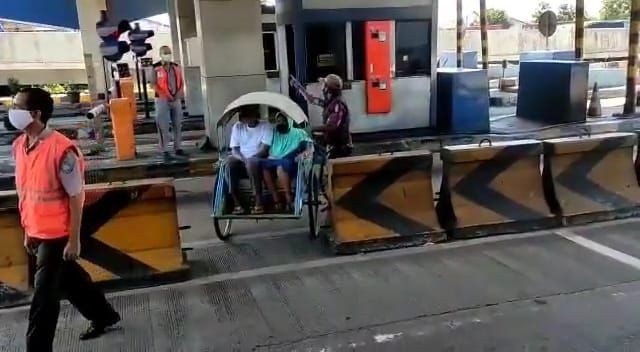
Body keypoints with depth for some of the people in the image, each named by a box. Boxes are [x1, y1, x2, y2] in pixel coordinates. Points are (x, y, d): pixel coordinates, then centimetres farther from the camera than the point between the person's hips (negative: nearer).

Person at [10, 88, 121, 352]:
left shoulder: (61, 149, -22)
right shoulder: (19, 146, 2)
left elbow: (76, 197, -17)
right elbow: (25, 192, 11)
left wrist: (74, 239, -16)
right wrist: (28, 230, 15)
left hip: (57, 234, -8)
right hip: (38, 232, 8)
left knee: (44, 295, 0)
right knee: (69, 279, 23)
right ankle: (104, 317, 43)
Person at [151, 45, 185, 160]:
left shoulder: (176, 67, 9)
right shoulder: (156, 68, -5)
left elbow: (181, 83, 12)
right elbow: (154, 84, -10)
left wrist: (179, 94, -5)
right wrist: (167, 96, -16)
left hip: (176, 99, 5)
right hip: (162, 100, -5)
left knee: (178, 125, 9)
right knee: (163, 126, -4)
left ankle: (178, 148, 19)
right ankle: (165, 150, 1)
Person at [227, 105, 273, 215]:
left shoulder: (265, 126, -1)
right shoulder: (237, 127, 9)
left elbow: (264, 149, -11)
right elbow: (234, 150, 3)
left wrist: (249, 159, -25)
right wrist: (243, 159, -17)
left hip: (258, 161, -3)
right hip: (241, 162, 3)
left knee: (252, 162, -38)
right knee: (229, 163, -30)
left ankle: (258, 202, -34)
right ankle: (237, 203, -28)